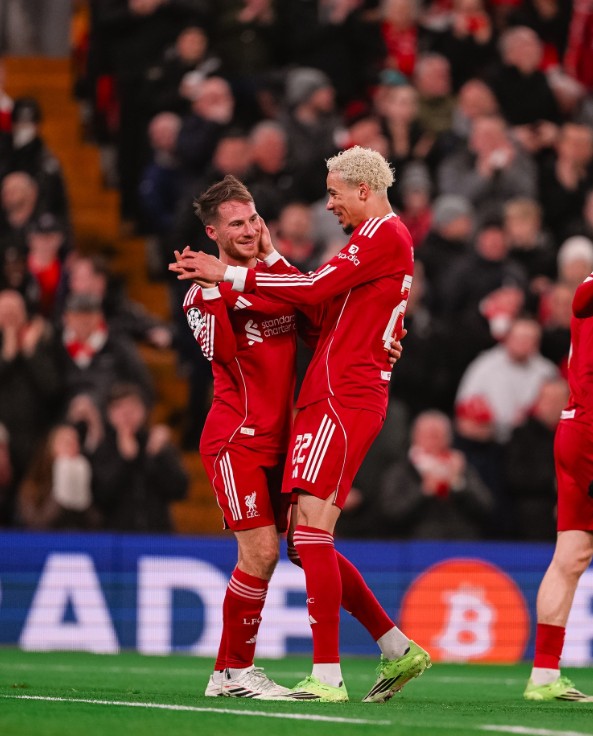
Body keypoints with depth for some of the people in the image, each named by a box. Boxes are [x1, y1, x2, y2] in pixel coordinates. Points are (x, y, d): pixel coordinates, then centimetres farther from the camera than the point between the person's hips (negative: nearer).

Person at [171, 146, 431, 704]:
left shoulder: (385, 236, -7)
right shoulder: (379, 241, 25)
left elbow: (316, 289, -15)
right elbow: (321, 298, 18)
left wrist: (231, 275, -10)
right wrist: (271, 260, 12)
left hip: (342, 402, -10)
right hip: (332, 400, 10)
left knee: (311, 529, -16)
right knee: (306, 542, 9)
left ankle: (326, 675, -17)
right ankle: (398, 649, 13)